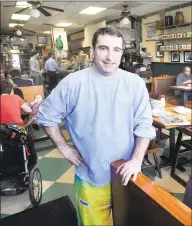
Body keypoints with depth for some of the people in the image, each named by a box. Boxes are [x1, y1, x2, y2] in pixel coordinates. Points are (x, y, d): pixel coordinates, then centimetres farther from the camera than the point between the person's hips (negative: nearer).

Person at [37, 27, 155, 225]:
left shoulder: (135, 84, -6)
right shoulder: (73, 83, -11)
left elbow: (144, 125, -5)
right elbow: (46, 116, -1)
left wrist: (137, 159, -16)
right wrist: (63, 147, -5)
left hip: (126, 175, 2)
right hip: (90, 177, -1)